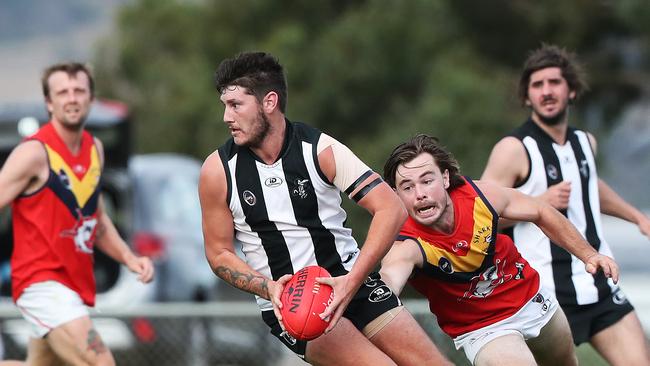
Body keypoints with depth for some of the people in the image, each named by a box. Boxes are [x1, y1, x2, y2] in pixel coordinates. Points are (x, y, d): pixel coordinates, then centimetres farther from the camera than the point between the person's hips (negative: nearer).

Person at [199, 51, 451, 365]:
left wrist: (351, 281, -26)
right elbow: (219, 253, 1)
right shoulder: (218, 171, -8)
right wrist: (268, 288, -17)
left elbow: (391, 209, -16)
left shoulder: (321, 149, -11)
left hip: (351, 280, 2)